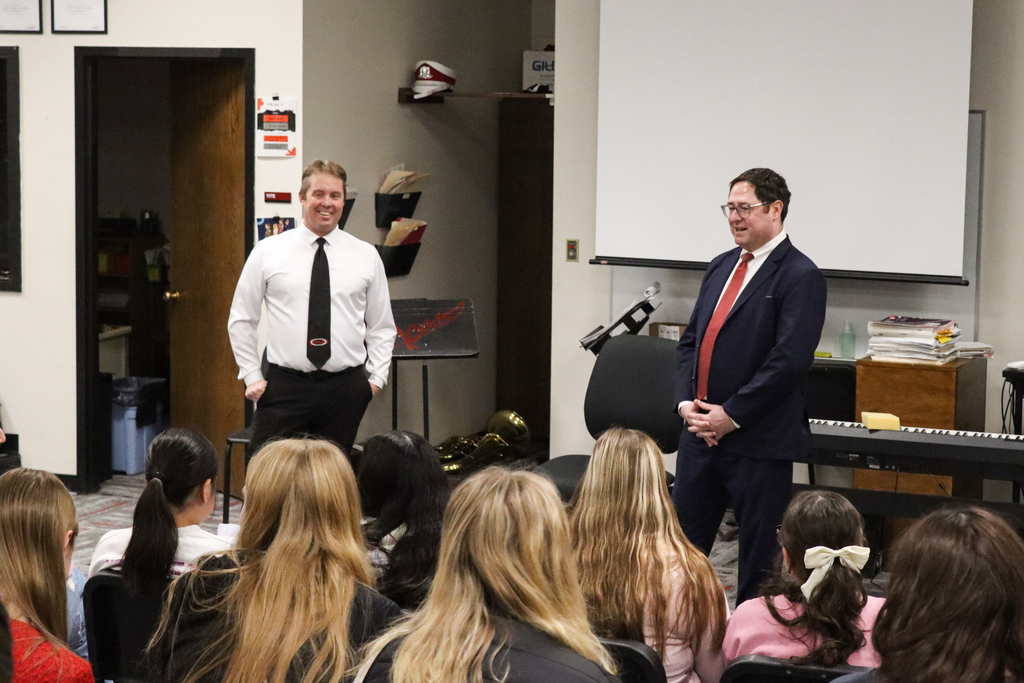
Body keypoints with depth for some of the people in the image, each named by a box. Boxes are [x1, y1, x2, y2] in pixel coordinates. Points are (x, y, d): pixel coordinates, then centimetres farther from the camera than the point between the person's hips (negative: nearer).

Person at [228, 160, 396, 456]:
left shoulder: (366, 256, 8)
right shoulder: (267, 252, 4)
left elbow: (382, 326, 14)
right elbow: (241, 320, 10)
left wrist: (376, 377, 3)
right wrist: (252, 376, 3)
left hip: (345, 389, 2)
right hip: (285, 385, -1)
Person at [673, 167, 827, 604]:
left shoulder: (800, 276, -10)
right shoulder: (722, 267, 14)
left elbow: (789, 359, -18)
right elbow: (691, 339, 17)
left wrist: (731, 414, -17)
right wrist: (686, 401, 1)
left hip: (759, 440, -7)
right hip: (700, 431, 7)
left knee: (760, 553, 4)